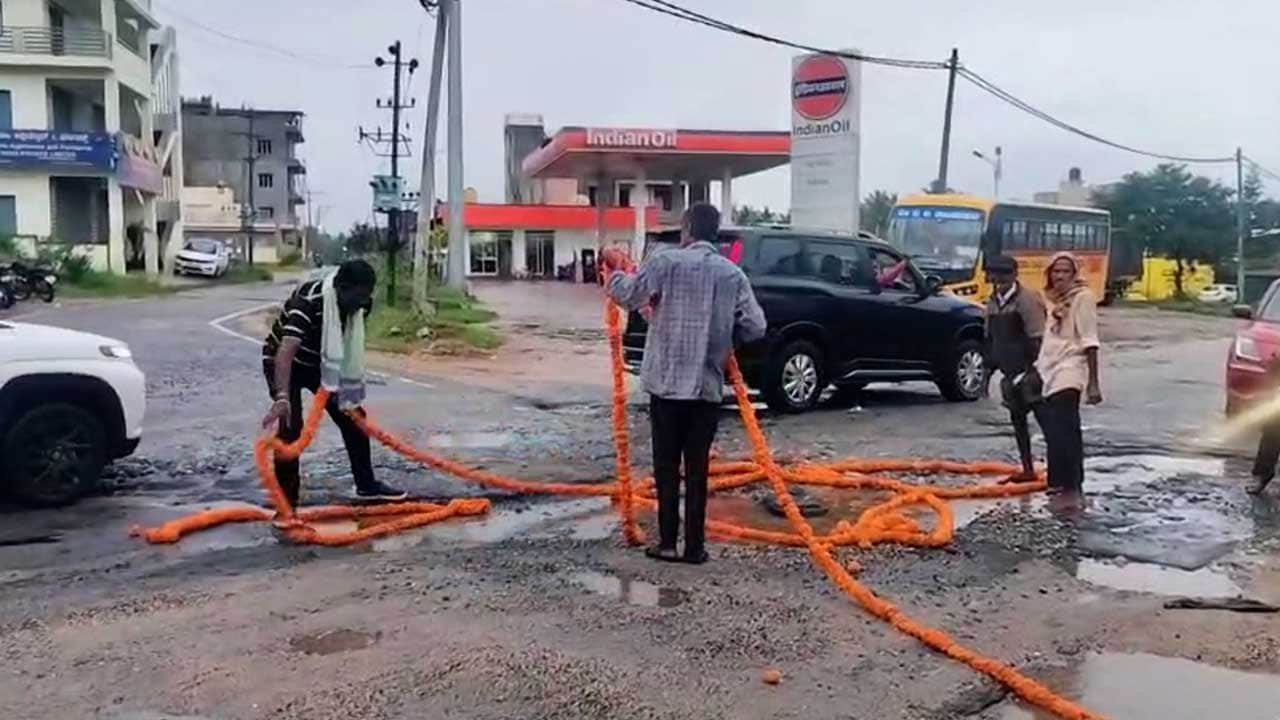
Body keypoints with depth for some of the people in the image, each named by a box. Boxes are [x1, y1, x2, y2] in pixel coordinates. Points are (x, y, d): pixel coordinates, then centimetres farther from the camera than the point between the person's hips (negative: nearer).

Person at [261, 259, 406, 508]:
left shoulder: (359, 303, -17)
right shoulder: (308, 301, -38)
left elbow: (349, 348, 0)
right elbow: (286, 351, -49)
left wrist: (347, 385, -3)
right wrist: (281, 398, -61)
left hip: (319, 363, 7)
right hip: (282, 363, -7)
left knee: (352, 415, 5)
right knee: (291, 425, -21)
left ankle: (366, 485, 19)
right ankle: (286, 501, -13)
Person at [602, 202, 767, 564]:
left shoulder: (666, 261, -7)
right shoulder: (733, 274, 3)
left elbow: (629, 296, 3)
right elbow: (755, 327, 0)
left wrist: (615, 270, 23)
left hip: (668, 381, -2)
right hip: (709, 385, 3)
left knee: (667, 466, 7)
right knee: (697, 468, 9)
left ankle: (668, 543, 10)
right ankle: (694, 546, 12)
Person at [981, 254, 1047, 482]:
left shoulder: (1027, 299, -14)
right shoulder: (993, 303, 11)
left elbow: (1037, 339, -17)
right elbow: (990, 340, 18)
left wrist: (1034, 370, -22)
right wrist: (988, 372, 16)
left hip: (1030, 371, -8)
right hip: (1011, 374, 8)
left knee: (1044, 419, -6)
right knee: (1017, 419, 13)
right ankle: (1027, 469, 23)